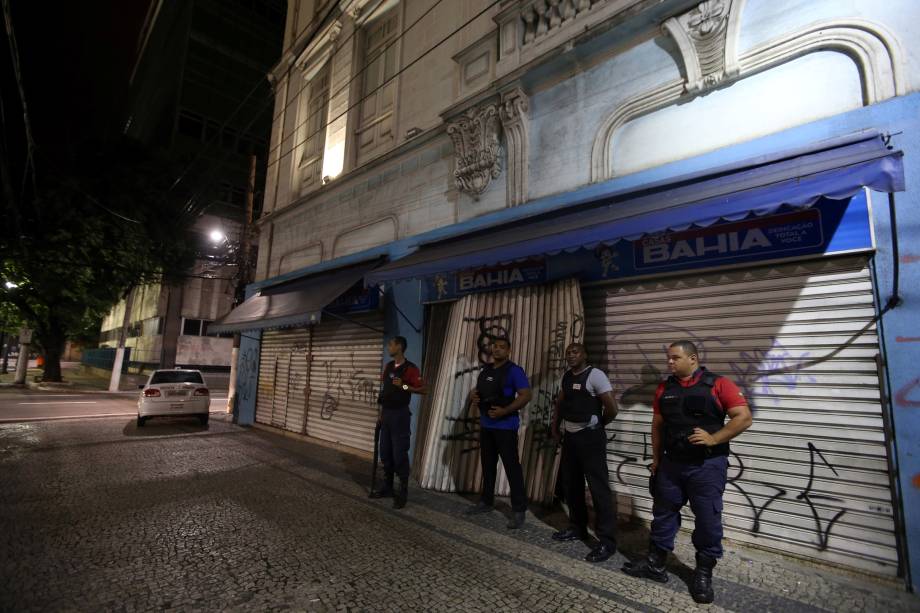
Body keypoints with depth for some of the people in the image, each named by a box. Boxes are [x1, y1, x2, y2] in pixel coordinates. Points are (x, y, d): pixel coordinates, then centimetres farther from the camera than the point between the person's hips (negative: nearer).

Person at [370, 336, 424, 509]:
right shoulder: (388, 366, 10)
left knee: (399, 454, -4)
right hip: (386, 413, 7)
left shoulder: (410, 368, -12)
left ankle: (403, 492, 8)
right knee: (385, 453, 14)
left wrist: (404, 386, -24)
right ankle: (387, 488, 27)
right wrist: (380, 412, 14)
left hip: (400, 414, -7)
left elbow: (422, 389, -12)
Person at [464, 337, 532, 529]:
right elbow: (478, 391, 23)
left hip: (505, 426, -7)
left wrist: (504, 411, -24)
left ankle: (519, 510, 5)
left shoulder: (514, 370, -10)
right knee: (487, 465, 17)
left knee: (512, 467, -4)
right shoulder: (485, 370, 12)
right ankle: (486, 501, 32)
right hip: (486, 425, 8)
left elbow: (526, 395, -16)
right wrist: (473, 397, -1)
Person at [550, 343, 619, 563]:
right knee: (571, 484, 16)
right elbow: (559, 403, 22)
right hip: (569, 436, 8)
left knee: (599, 487, -4)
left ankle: (607, 541, 4)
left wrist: (597, 425, -1)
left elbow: (612, 408, -17)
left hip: (590, 437, -8)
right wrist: (555, 426, 13)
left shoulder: (595, 375, -13)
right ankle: (577, 528, 31)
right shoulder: (566, 376, 10)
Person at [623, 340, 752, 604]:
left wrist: (714, 439, -20)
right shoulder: (664, 389, 5)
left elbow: (744, 417, -12)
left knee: (708, 521, 7)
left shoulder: (718, 384, -9)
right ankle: (655, 564, 27)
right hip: (671, 464, 5)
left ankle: (703, 574, 25)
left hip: (707, 466, -4)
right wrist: (656, 458, 10)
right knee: (663, 514, 13)